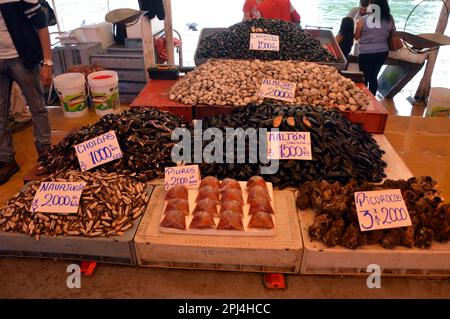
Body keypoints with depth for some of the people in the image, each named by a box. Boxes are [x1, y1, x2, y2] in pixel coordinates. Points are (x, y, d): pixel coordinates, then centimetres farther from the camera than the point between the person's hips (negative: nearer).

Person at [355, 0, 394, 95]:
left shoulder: (363, 20, -12)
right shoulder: (389, 19, -3)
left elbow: (356, 37, 0)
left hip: (366, 53, -4)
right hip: (383, 52, 4)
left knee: (364, 78, 9)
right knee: (374, 77, 17)